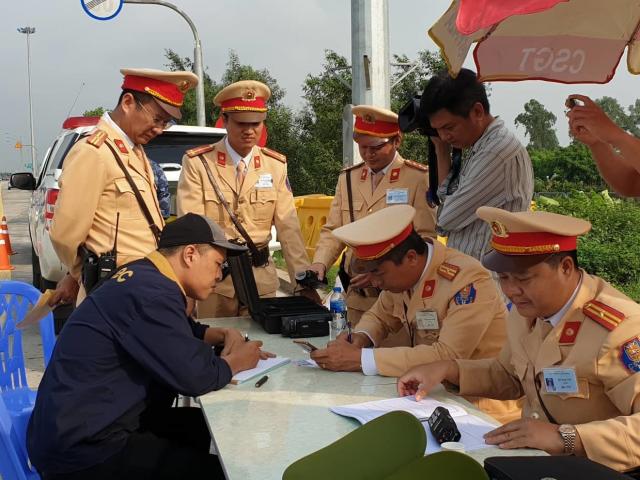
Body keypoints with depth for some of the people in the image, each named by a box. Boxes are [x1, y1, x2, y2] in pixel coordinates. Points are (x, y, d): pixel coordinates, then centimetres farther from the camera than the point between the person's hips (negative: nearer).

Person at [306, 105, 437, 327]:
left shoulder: (419, 178, -5)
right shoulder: (348, 178, 10)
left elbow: (426, 238, -10)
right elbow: (333, 231, 12)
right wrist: (320, 263, -7)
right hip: (357, 298, 4)